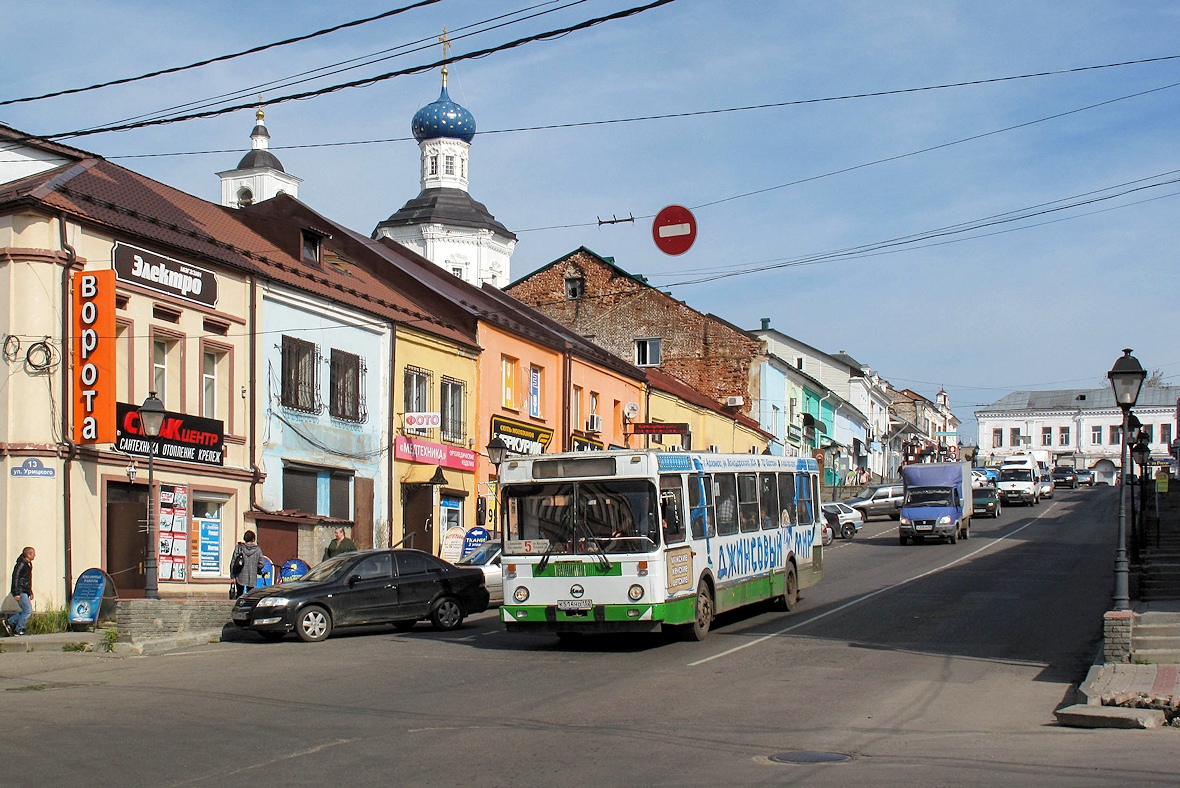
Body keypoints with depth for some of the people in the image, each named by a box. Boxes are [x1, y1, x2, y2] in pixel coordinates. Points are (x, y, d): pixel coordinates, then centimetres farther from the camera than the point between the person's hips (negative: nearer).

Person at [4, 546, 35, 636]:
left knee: (27, 611, 8)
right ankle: (19, 630, -6)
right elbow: (15, 578, -18)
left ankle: (9, 621, 14)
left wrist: (31, 592, 24)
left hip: (25, 592, 10)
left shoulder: (28, 564, 17)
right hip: (20, 592, -10)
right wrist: (16, 593, -22)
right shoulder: (21, 564, -13)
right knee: (28, 610, -12)